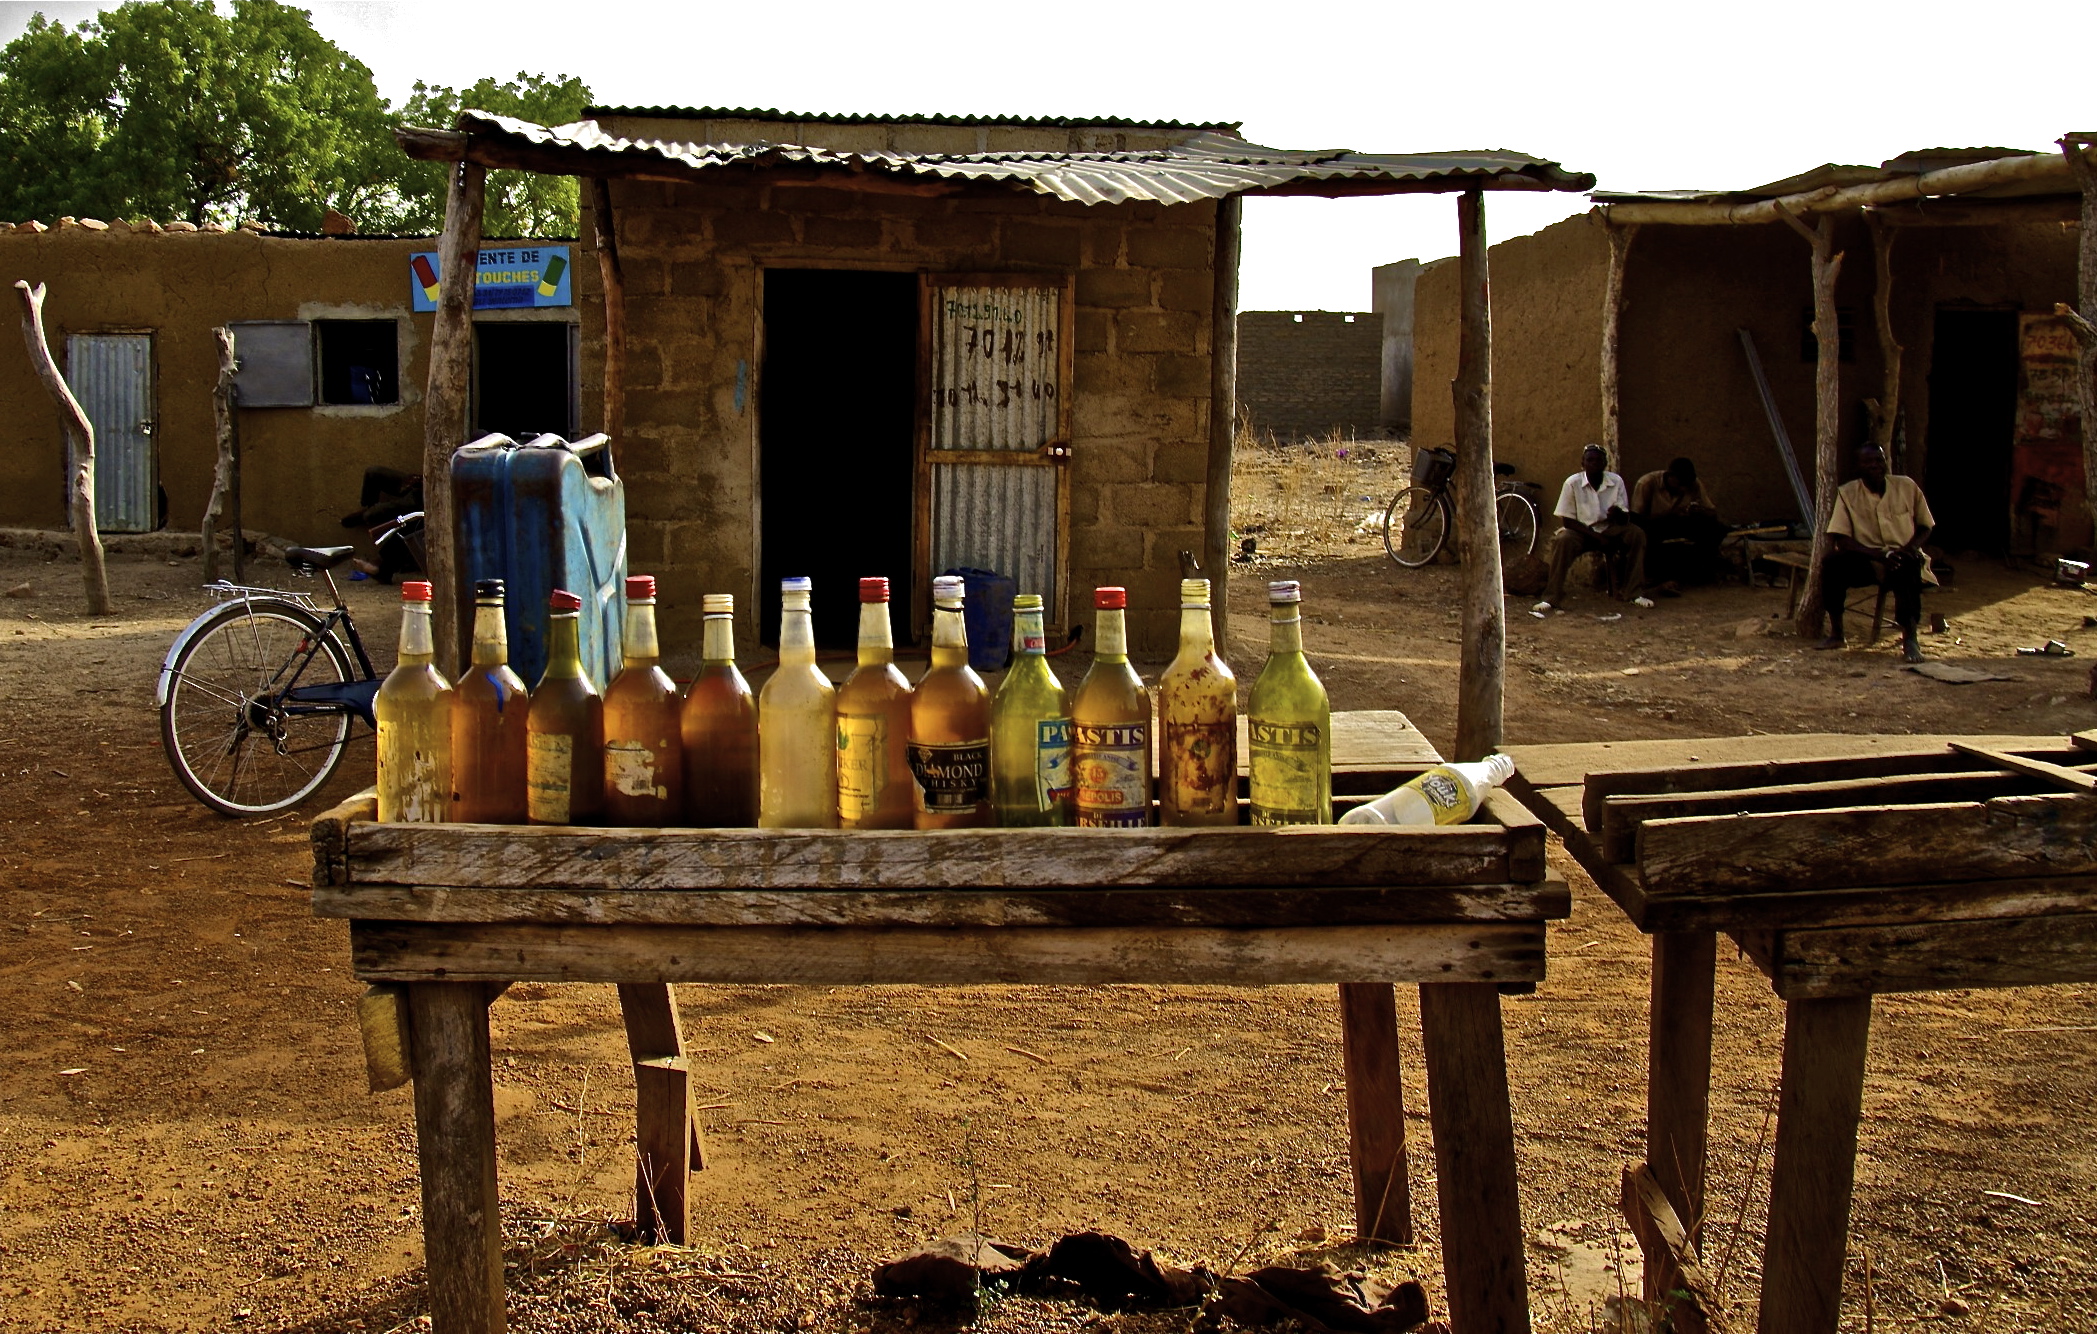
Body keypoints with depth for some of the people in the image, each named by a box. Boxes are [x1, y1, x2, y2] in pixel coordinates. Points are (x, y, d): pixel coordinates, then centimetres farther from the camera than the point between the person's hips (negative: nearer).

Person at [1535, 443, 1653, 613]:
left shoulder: (1616, 481, -8)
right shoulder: (1572, 483, -13)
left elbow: (1625, 519, -7)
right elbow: (1568, 521, -11)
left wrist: (1618, 514, -33)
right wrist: (1596, 536, -20)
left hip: (1610, 530, 3)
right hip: (1581, 531, -2)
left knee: (1637, 534, -23)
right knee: (1562, 540, -34)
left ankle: (1635, 592, -15)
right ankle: (1551, 597, -27)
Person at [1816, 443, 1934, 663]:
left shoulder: (1907, 487, -1)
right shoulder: (1848, 493, -5)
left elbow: (1925, 526, 8)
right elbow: (1841, 540, -11)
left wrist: (1911, 548, -15)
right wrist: (1880, 554, -25)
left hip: (1902, 558, 0)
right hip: (1866, 560, 0)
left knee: (1908, 568, -36)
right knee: (1831, 562, -29)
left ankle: (1909, 638, -30)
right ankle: (1836, 633, -18)